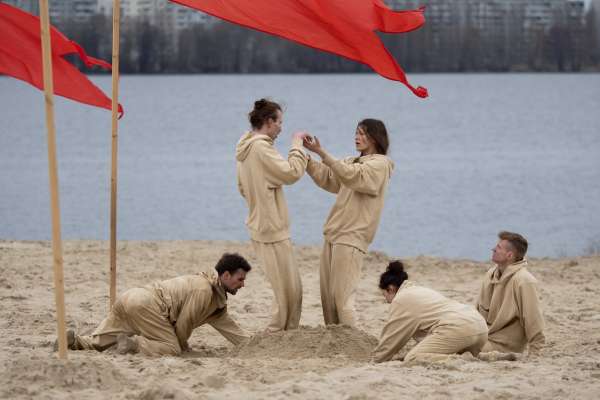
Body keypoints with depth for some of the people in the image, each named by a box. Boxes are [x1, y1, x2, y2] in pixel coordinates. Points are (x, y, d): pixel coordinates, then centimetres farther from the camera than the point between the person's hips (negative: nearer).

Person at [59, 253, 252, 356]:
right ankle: (133, 343, -22)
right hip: (146, 304, -10)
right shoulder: (203, 290, -10)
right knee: (171, 349, -12)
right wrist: (183, 347, 9)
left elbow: (230, 327, 29)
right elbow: (183, 324, -9)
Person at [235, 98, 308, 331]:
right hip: (271, 230, -10)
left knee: (291, 287, 15)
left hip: (260, 227, 10)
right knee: (287, 290, -4)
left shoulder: (245, 148, 13)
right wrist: (297, 144, -9)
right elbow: (292, 172, -21)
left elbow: (242, 188, 24)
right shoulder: (260, 147, -18)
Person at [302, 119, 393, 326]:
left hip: (352, 237, -9)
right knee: (327, 295, 7)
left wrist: (322, 153, -26)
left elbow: (351, 176, -22)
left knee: (342, 296, -14)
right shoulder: (353, 162, 21)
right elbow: (326, 178, 15)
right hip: (334, 234, 9)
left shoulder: (380, 164, -6)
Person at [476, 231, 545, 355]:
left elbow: (534, 321, -20)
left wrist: (535, 356, -21)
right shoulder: (491, 274, 7)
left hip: (504, 347, -8)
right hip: (483, 337, 8)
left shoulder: (524, 281, -19)